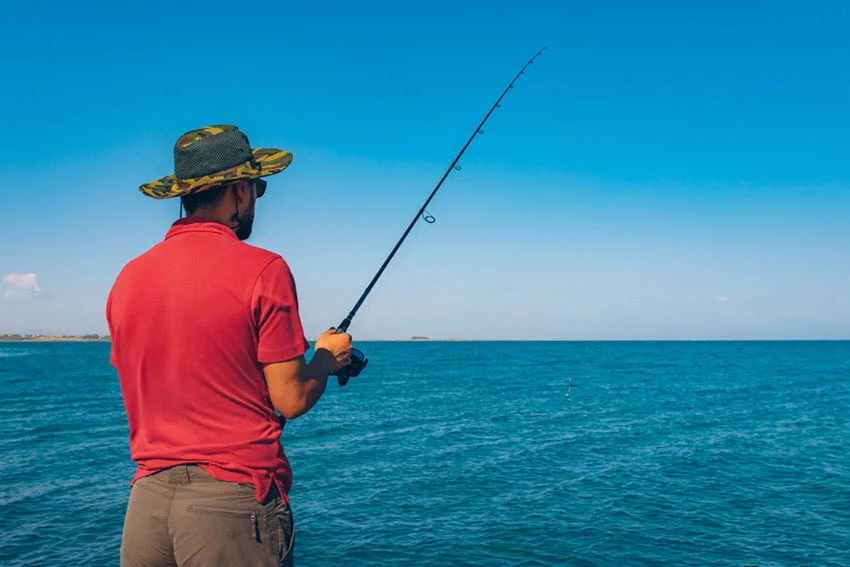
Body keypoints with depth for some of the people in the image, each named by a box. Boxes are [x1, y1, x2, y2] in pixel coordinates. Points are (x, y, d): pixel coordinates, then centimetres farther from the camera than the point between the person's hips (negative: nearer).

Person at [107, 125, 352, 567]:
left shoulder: (128, 278, 5)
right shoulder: (261, 270, -11)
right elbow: (291, 400, -10)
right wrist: (328, 357, 9)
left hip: (147, 497, 5)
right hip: (233, 502, -5)